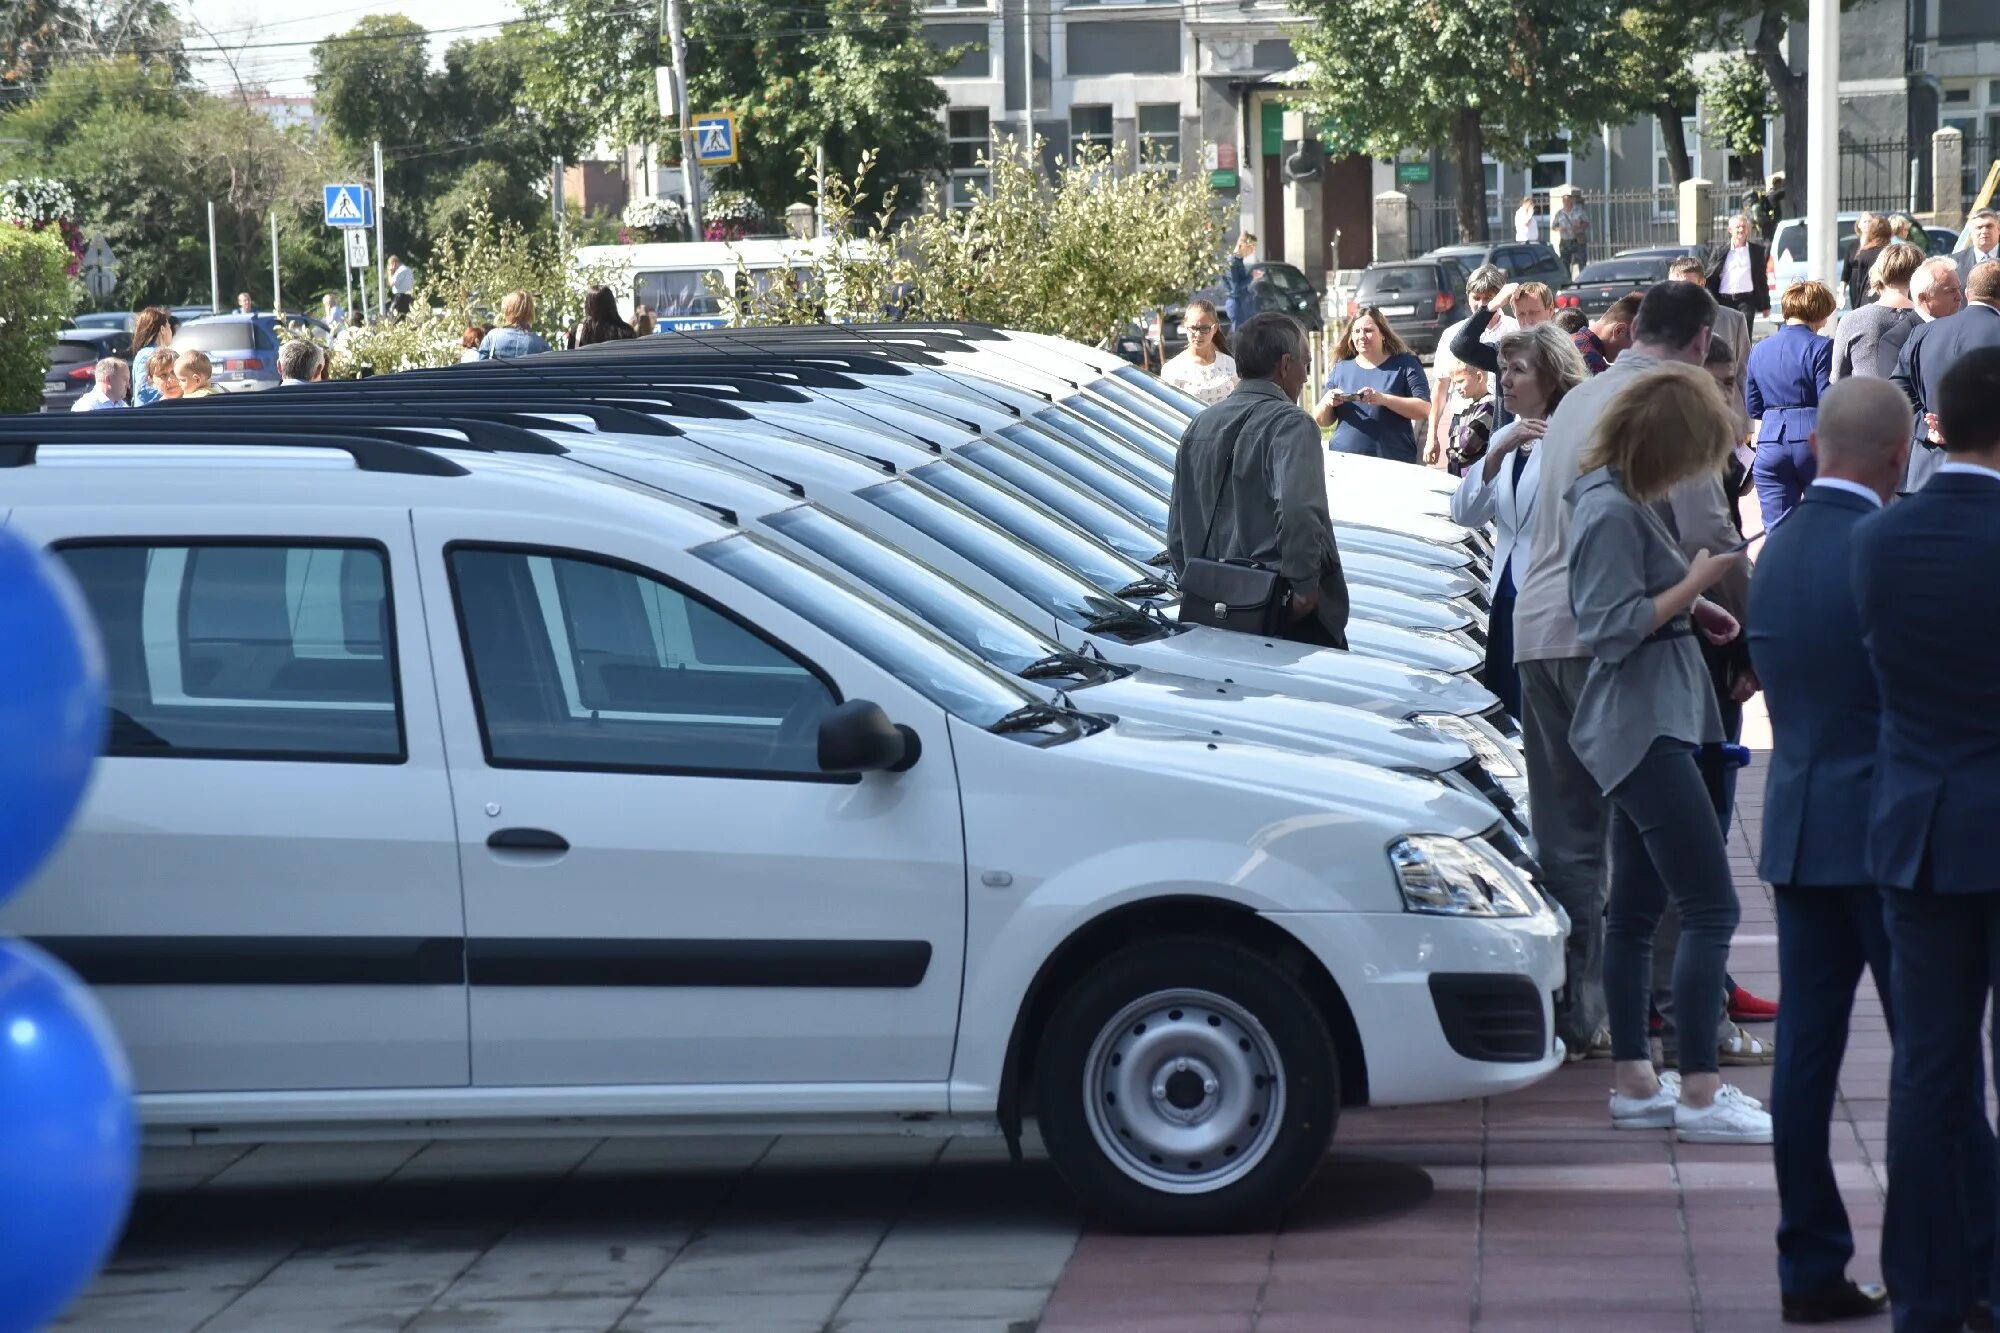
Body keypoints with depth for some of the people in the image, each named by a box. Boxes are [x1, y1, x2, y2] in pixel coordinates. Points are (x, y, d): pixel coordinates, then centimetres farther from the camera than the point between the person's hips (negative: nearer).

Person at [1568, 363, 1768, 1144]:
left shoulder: (1621, 502, 13)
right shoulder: (1611, 511, -18)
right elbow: (1611, 629, -22)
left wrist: (1695, 612, 8)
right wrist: (1693, 585, -16)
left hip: (1644, 729, 11)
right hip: (1642, 729, -11)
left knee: (1636, 910, 13)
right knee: (1711, 908, -11)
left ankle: (1634, 1082, 18)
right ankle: (1700, 1094, -10)